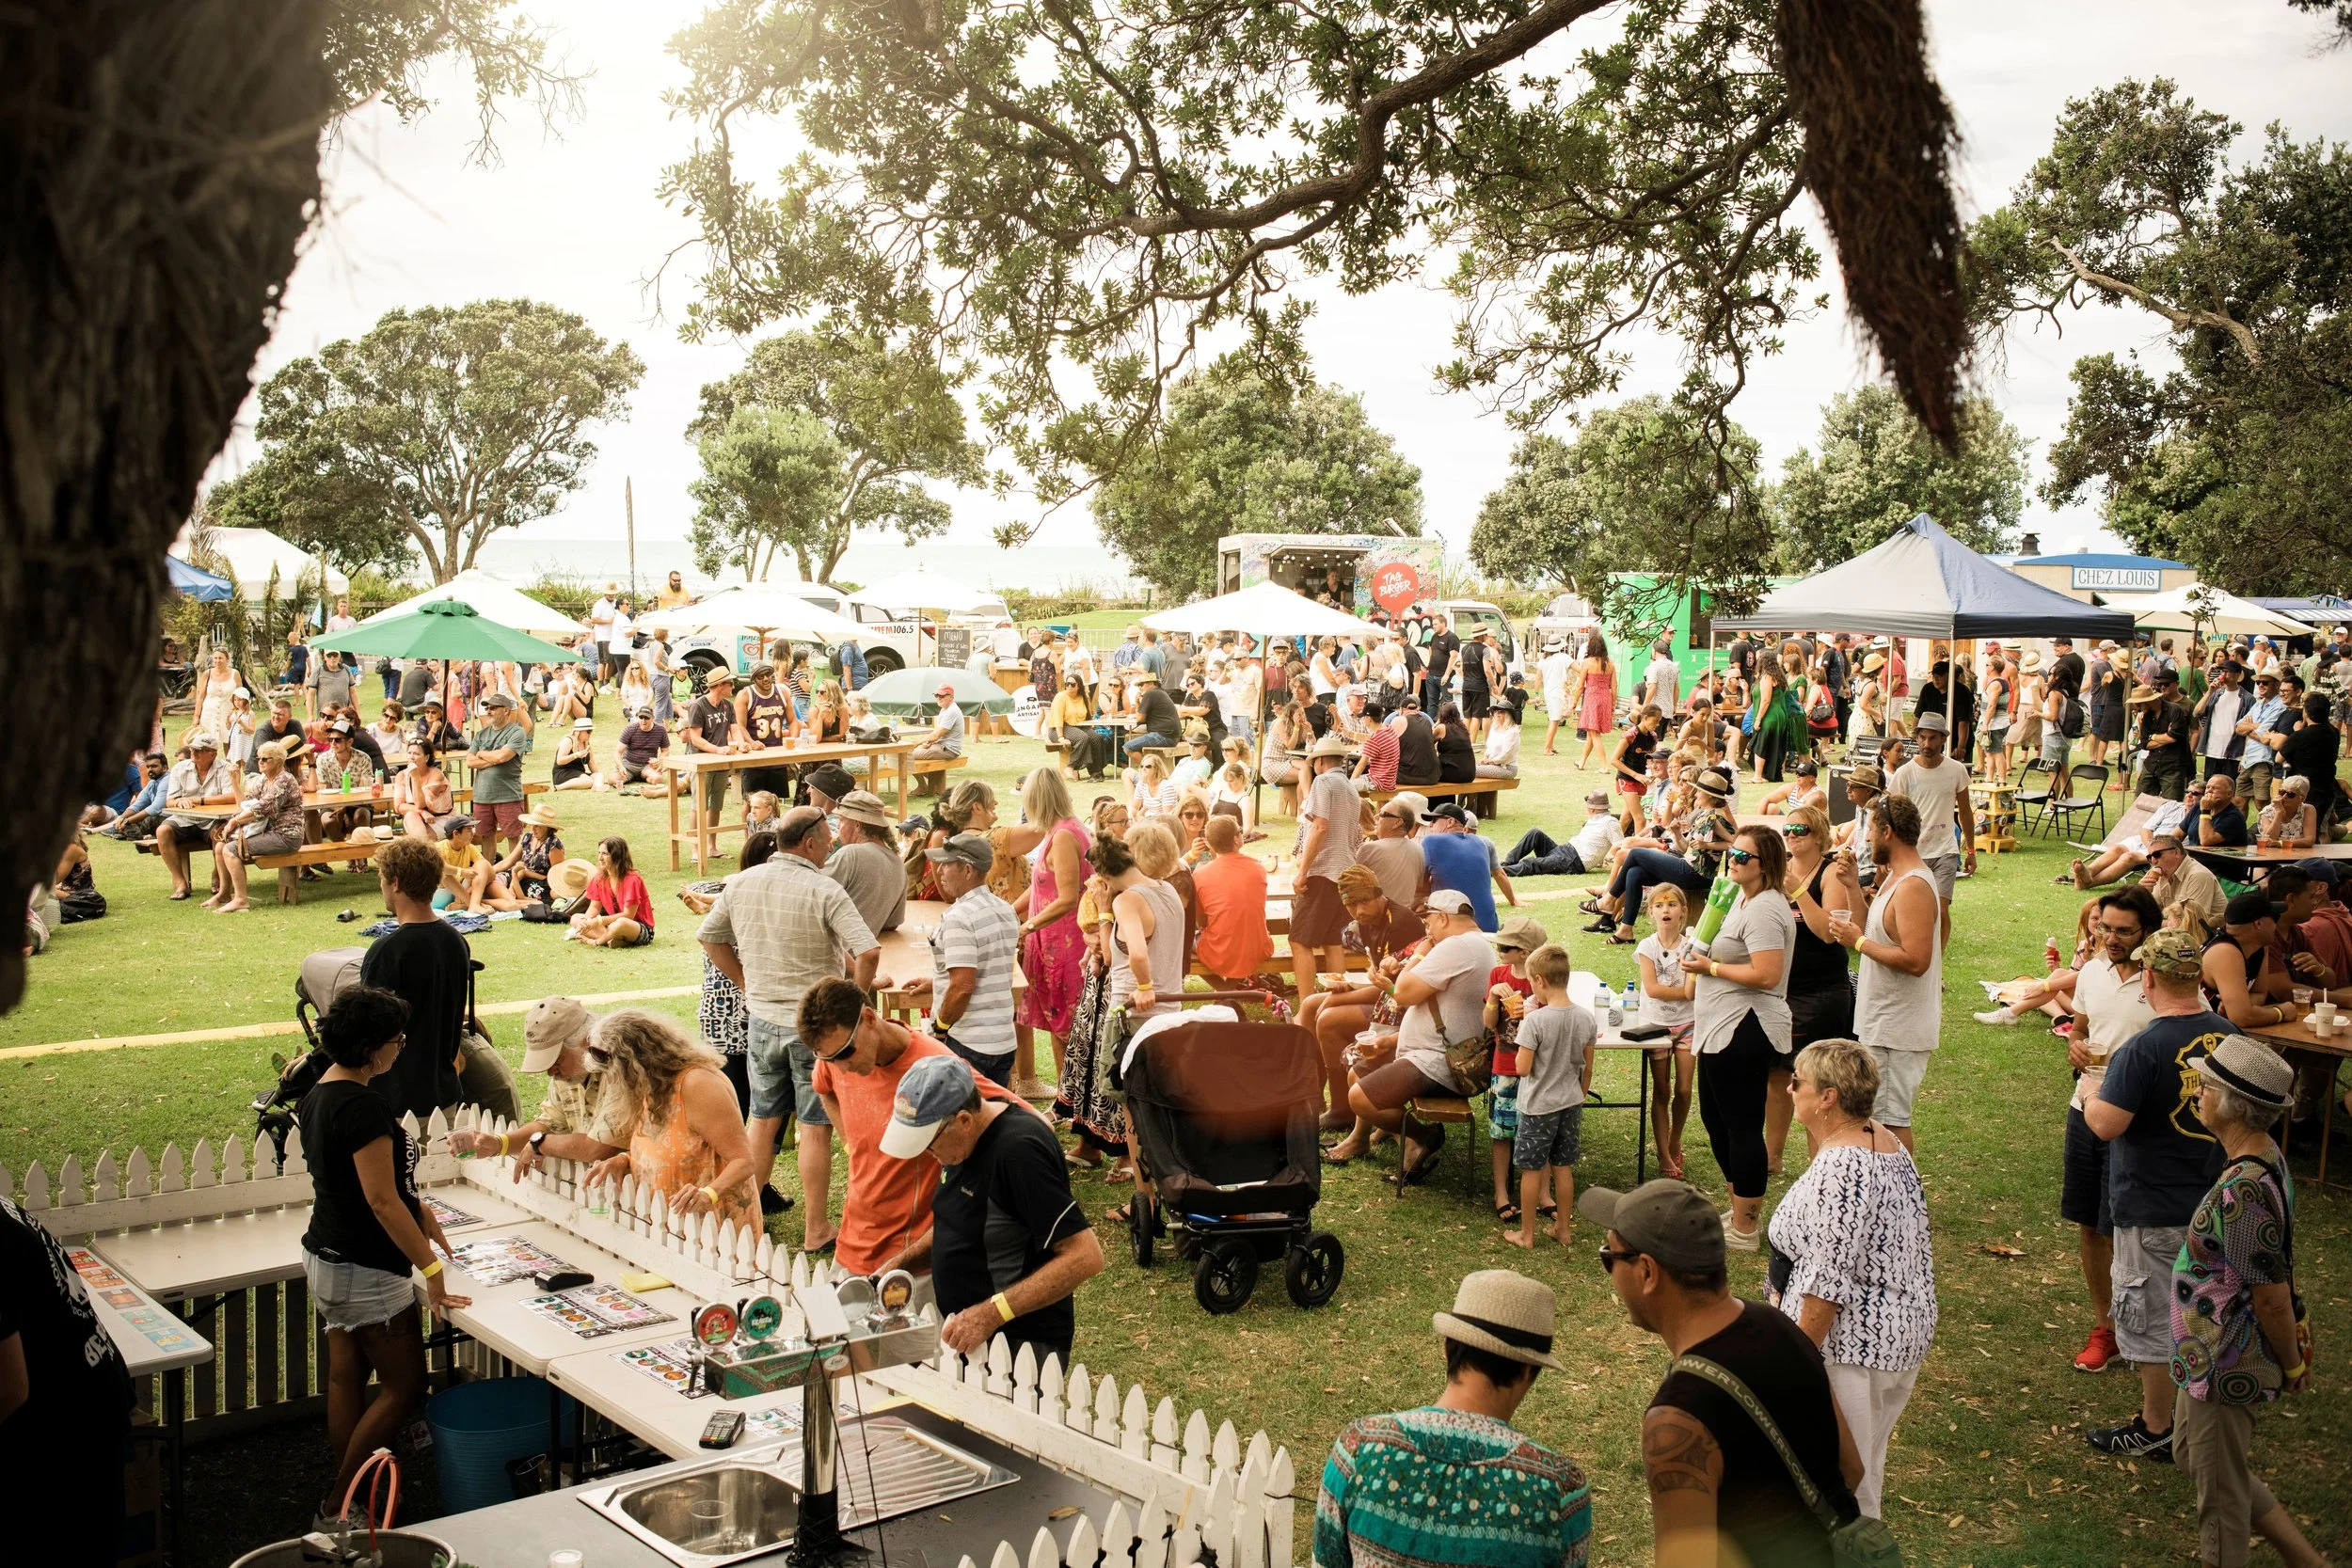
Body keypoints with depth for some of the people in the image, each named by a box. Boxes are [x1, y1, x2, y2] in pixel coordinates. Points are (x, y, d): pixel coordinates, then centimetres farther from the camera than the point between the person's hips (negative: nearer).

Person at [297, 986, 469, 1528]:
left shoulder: (318, 1095, 7)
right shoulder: (363, 1106, -24)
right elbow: (382, 1200, -25)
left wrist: (417, 1211, 18)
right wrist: (431, 1267, -21)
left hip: (325, 1257, 10)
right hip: (365, 1271, -10)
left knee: (346, 1377, 15)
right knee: (405, 1387, 0)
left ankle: (346, 1499, 24)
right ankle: (339, 1508, 5)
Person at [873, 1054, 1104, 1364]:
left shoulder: (1019, 1150, -24)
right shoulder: (965, 1140, 3)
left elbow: (1085, 1256, -26)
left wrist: (991, 1314, -28)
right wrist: (897, 1265, 5)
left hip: (1021, 1347, -9)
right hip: (966, 1335, 9)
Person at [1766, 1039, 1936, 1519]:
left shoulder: (1838, 1169, -26)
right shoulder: (1889, 1144, 5)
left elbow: (1827, 1284, -26)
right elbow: (1914, 1248, 14)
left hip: (1849, 1345, -10)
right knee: (1864, 1465, 24)